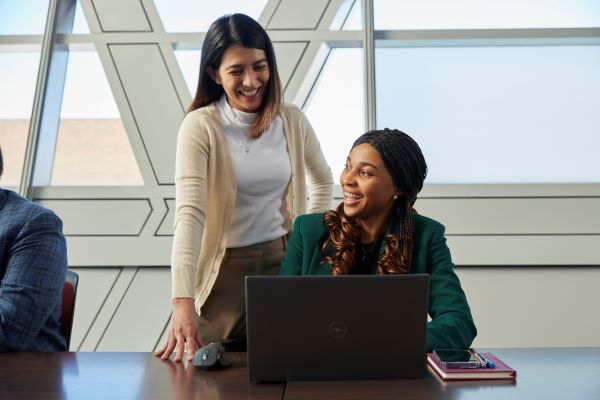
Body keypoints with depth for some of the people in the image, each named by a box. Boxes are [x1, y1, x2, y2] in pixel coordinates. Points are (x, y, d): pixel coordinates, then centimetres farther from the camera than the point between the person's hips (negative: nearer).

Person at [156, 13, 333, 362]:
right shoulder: (201, 127, -14)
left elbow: (323, 180, 17)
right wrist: (183, 301, -35)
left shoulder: (292, 120, -1)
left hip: (285, 261, 3)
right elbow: (189, 212, -25)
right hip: (228, 268, -3)